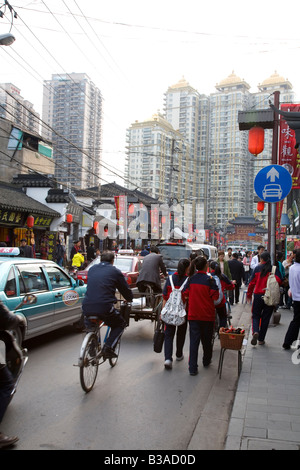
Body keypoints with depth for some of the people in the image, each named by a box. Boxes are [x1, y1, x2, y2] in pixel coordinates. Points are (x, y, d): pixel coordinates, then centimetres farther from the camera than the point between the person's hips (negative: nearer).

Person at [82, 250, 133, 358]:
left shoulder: (92, 269, 19)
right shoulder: (115, 271, 6)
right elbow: (125, 290, 14)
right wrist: (129, 299, 36)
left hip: (87, 306, 5)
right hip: (104, 307, -4)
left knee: (89, 325, 37)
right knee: (120, 324, 20)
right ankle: (108, 347, 2)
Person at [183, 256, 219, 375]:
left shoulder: (191, 279, -3)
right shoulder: (209, 280, -12)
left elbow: (185, 294, 2)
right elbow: (215, 297, -12)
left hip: (193, 315, 2)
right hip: (207, 315, -2)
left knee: (194, 340, 2)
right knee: (207, 339, 17)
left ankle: (192, 367, -2)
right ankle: (206, 361, 35)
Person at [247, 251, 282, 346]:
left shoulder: (258, 268, -1)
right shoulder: (274, 268, -2)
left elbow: (252, 282, 0)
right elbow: (279, 280, -14)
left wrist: (249, 294, 11)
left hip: (258, 295, 0)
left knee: (256, 315, 12)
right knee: (265, 318, 11)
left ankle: (255, 332, -15)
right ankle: (261, 339, 15)